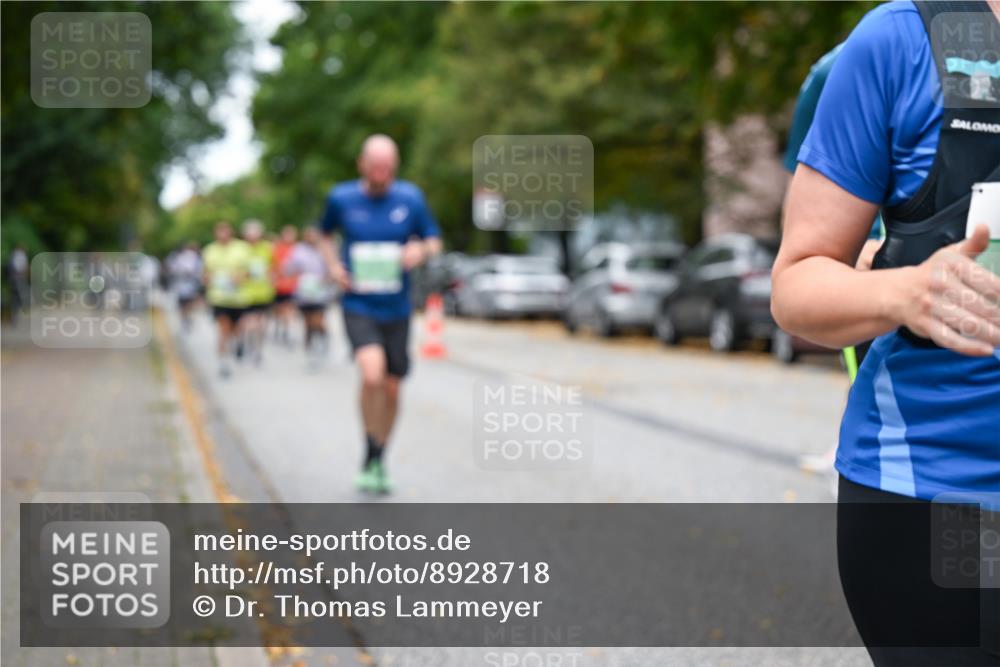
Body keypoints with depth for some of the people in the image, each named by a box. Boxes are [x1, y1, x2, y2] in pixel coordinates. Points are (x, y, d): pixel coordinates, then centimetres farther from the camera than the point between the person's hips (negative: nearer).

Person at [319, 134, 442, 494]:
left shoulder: (411, 198, -1)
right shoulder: (341, 198, -3)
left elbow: (434, 240, 9)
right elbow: (326, 234, 17)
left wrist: (422, 250, -14)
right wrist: (333, 265, -1)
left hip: (396, 309, 2)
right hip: (358, 306, -2)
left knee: (391, 389, 8)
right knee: (372, 374, -25)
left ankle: (380, 464, 31)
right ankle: (370, 459, -6)